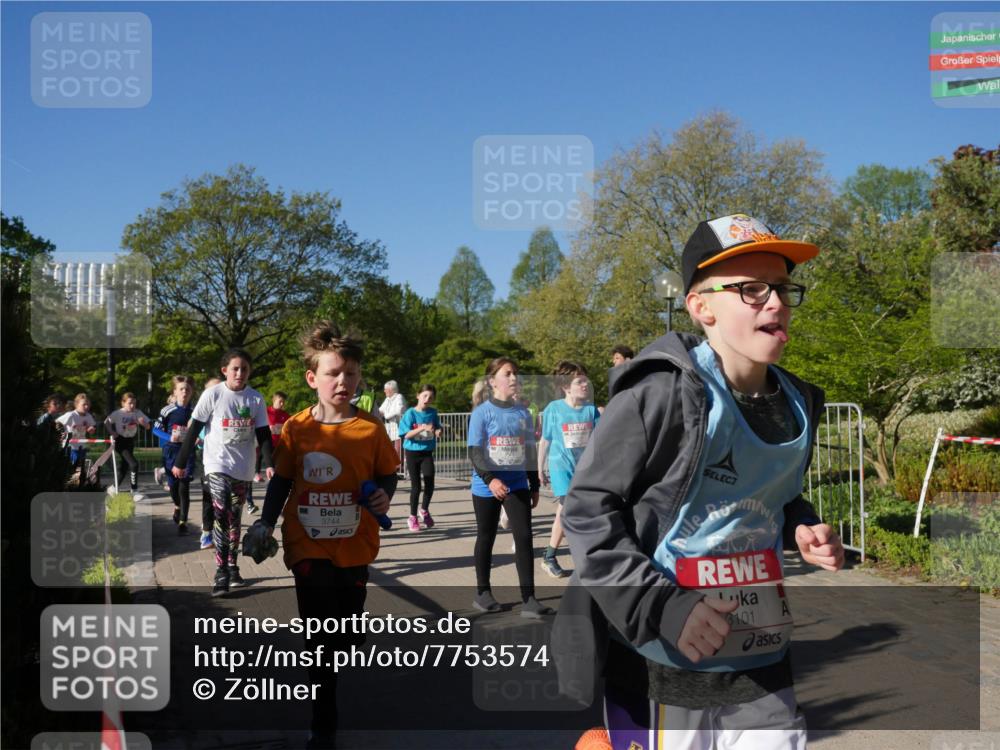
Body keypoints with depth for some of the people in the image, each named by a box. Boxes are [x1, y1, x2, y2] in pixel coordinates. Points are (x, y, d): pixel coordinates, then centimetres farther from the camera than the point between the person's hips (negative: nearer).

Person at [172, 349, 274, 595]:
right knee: (221, 515, -16)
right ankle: (221, 571, -13)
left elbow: (263, 434, 3)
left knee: (234, 518, 13)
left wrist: (268, 463, -9)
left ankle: (232, 566, 25)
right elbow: (194, 429, -3)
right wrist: (180, 463, -1)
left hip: (244, 468, 3)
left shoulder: (256, 399, -1)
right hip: (218, 465, -3)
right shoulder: (212, 395, -8)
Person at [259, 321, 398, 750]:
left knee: (349, 636, 12)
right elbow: (281, 481, 5)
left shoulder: (370, 429, -7)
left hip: (354, 547, 1)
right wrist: (266, 525, -2)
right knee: (321, 635, 0)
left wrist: (385, 496, -16)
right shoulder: (296, 429, -6)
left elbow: (388, 474, 4)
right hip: (308, 546, -1)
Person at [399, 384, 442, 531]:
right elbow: (406, 435, -13)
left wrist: (438, 431, -10)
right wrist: (422, 428, -25)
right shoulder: (411, 413, -8)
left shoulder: (433, 412, 1)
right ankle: (413, 517, 19)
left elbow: (437, 428, 14)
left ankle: (424, 510, 22)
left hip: (427, 452, 3)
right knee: (416, 486, 1)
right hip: (412, 452, -2)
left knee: (429, 484, -6)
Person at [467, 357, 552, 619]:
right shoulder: (482, 413, -8)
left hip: (517, 484, 3)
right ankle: (482, 593, 26)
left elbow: (529, 452, 13)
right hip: (486, 487, -3)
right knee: (486, 538, 11)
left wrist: (534, 485, 14)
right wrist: (490, 479, -29)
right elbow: (475, 452, -14)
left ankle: (529, 600, -3)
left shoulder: (522, 413, 6)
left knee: (524, 538, -5)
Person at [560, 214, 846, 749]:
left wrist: (802, 529, 1)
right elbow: (587, 509, -15)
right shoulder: (661, 393, -18)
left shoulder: (796, 404, 5)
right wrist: (659, 606, -24)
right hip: (660, 670, -6)